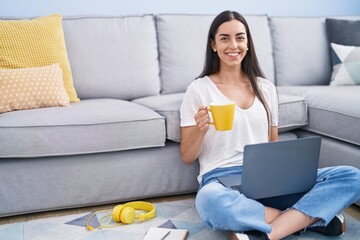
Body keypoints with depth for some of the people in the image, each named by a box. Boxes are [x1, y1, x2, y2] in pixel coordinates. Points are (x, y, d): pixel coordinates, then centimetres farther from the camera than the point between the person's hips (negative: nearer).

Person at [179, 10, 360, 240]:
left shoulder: (267, 88, 13)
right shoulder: (198, 89, 2)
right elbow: (187, 157, 3)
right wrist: (200, 129, -19)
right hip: (221, 180, -3)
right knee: (211, 201, -42)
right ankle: (310, 217, -22)